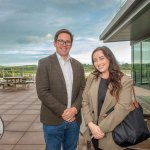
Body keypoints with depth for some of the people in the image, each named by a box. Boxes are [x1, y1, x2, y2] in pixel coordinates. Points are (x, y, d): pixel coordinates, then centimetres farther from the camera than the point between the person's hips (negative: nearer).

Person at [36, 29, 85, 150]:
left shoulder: (78, 65, 9)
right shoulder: (45, 63, -5)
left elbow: (83, 89, 5)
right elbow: (42, 92, -12)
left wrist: (74, 109, -11)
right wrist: (62, 111, -15)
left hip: (74, 119, 4)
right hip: (53, 120, -3)